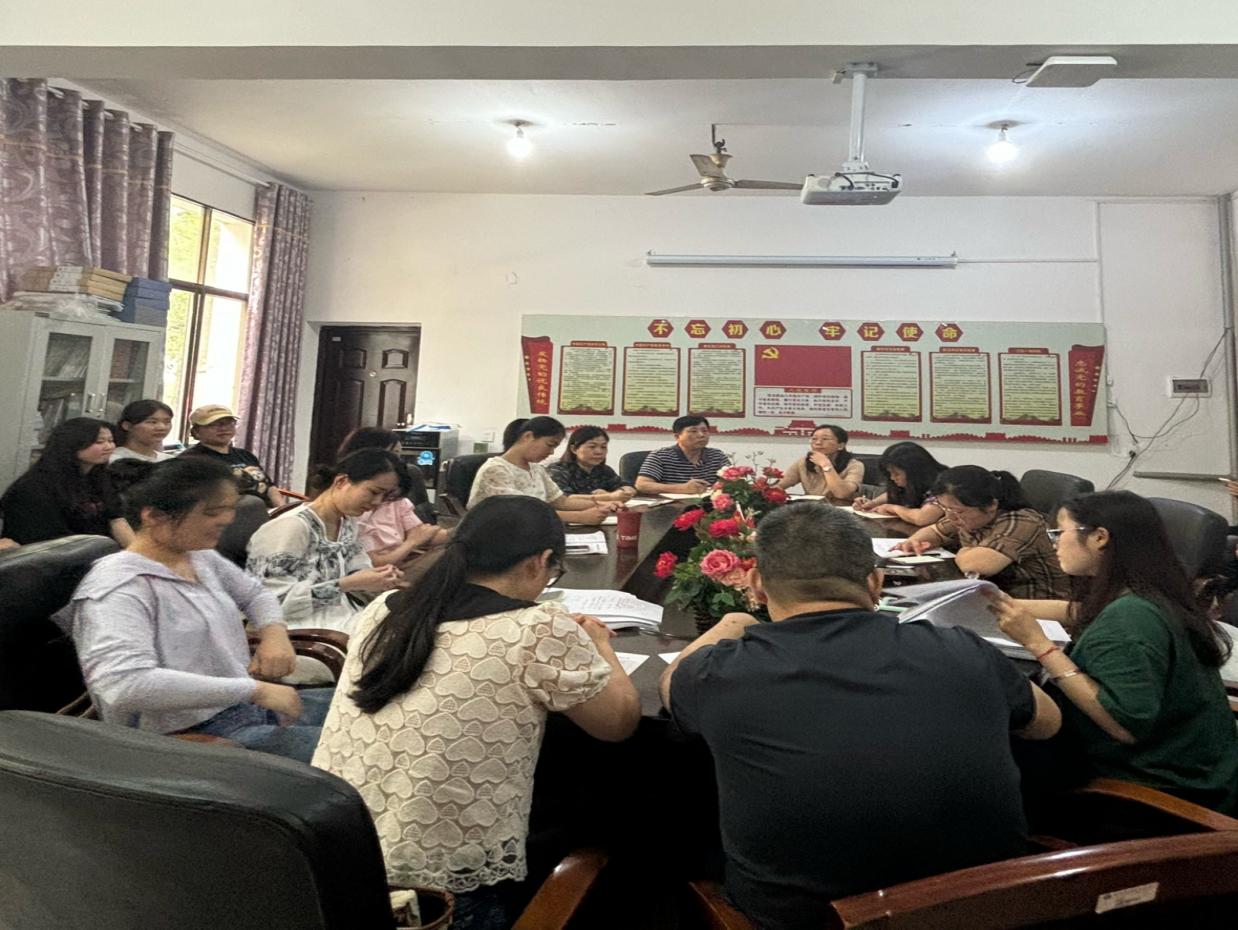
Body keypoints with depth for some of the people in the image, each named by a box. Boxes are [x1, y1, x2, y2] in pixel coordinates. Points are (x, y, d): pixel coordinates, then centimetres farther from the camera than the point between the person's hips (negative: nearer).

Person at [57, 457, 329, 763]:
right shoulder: (118, 587, -19)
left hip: (248, 705, 9)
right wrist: (254, 689, -30)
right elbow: (125, 685, -33)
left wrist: (274, 631, 1)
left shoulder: (202, 557, 8)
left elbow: (254, 593, 25)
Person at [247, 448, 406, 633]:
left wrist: (380, 578, -8)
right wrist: (347, 584, -23)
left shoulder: (349, 523, 8)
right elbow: (275, 601, -20)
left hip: (343, 617, 8)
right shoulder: (291, 526, -17)